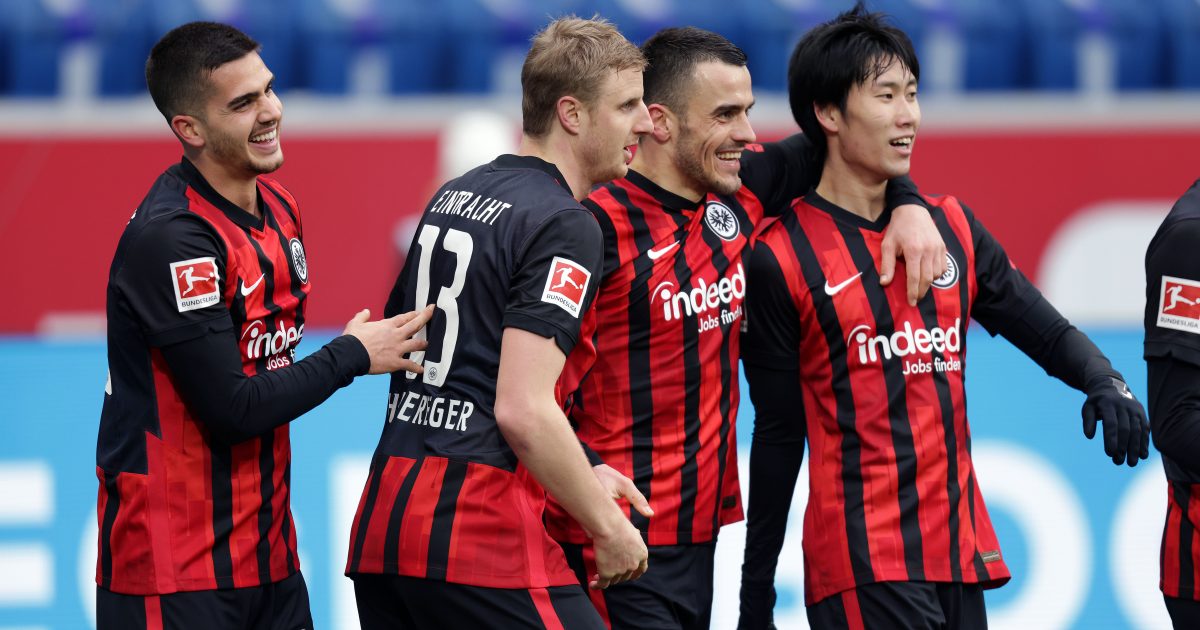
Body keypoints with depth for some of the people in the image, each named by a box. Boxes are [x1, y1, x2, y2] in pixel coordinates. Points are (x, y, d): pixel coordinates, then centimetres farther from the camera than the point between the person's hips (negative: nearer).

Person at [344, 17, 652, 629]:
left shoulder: (451, 196, 17)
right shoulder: (565, 227, -9)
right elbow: (523, 411, -19)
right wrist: (609, 528, -7)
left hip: (380, 525, 8)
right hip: (485, 533, -8)